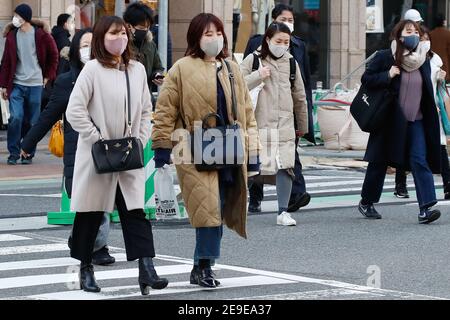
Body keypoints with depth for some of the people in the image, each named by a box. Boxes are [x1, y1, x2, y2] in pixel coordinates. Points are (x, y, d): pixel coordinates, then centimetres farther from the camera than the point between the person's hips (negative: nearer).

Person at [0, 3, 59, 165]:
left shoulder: (41, 35, -3)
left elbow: (53, 56, 11)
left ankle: (28, 154, 16)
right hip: (16, 84, 1)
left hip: (35, 85, -1)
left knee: (32, 121, 4)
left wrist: (48, 76, 8)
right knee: (15, 117, -11)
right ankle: (13, 153, -1)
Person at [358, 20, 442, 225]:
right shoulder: (385, 57, -6)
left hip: (416, 121, 3)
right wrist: (387, 75, -19)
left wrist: (431, 115, 11)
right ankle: (366, 202, 28)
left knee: (420, 160, -13)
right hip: (390, 121, -2)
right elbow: (366, 79, -4)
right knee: (379, 162, 9)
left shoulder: (424, 60, 7)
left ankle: (426, 208, -21)